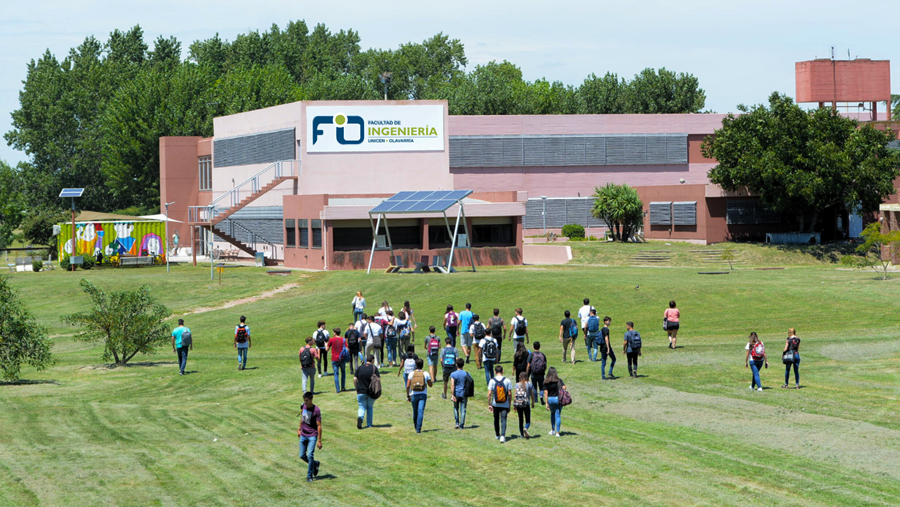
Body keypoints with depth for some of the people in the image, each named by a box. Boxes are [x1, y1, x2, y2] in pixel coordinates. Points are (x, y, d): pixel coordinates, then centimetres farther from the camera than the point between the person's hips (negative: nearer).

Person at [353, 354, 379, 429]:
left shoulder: (359, 368, 3)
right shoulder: (374, 368, -4)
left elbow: (355, 379, 0)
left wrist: (356, 388, 12)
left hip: (361, 391, 1)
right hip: (371, 392, -1)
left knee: (362, 407, 7)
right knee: (370, 407, 17)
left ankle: (360, 417, -24)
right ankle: (369, 424, 20)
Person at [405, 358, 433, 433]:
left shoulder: (412, 373, 0)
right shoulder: (426, 374, -1)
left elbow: (408, 386, -2)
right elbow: (430, 385, 9)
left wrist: (408, 396, 7)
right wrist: (433, 381, 31)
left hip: (414, 395, 1)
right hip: (423, 395, -1)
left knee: (415, 412, 16)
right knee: (421, 411, -7)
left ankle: (416, 427, 30)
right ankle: (418, 429, -18)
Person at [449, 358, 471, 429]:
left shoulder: (453, 374, -8)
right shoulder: (466, 374, -4)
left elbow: (452, 385, -15)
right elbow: (471, 382, 3)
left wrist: (452, 395, -16)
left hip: (456, 394, -1)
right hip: (464, 394, 1)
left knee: (456, 408, 17)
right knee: (463, 409, 4)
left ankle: (457, 423, 9)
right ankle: (461, 425, 2)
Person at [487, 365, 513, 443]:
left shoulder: (492, 381, -6)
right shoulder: (507, 381, -5)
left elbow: (489, 393, -8)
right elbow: (510, 393, -3)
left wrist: (489, 404, -2)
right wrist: (509, 404, 8)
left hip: (495, 404, 1)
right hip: (505, 404, -1)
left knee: (496, 420, 18)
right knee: (503, 420, -3)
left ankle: (497, 435, 31)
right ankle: (502, 436, -19)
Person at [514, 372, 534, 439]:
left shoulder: (517, 384, 0)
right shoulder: (529, 384, -2)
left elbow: (515, 395, -4)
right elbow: (532, 395, 3)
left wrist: (514, 404, 3)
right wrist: (533, 403, 17)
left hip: (518, 404, 2)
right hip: (526, 404, -2)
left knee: (521, 420, 16)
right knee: (528, 421, 3)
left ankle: (521, 434, 21)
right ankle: (525, 429, -27)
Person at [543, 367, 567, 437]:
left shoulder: (546, 382, -4)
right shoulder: (559, 380, -5)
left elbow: (546, 393, -7)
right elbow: (564, 387, -15)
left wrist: (547, 403, -5)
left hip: (550, 399, 1)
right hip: (558, 399, -1)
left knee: (552, 413, 23)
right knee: (558, 415, 5)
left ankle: (553, 430, 21)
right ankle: (557, 432, 2)